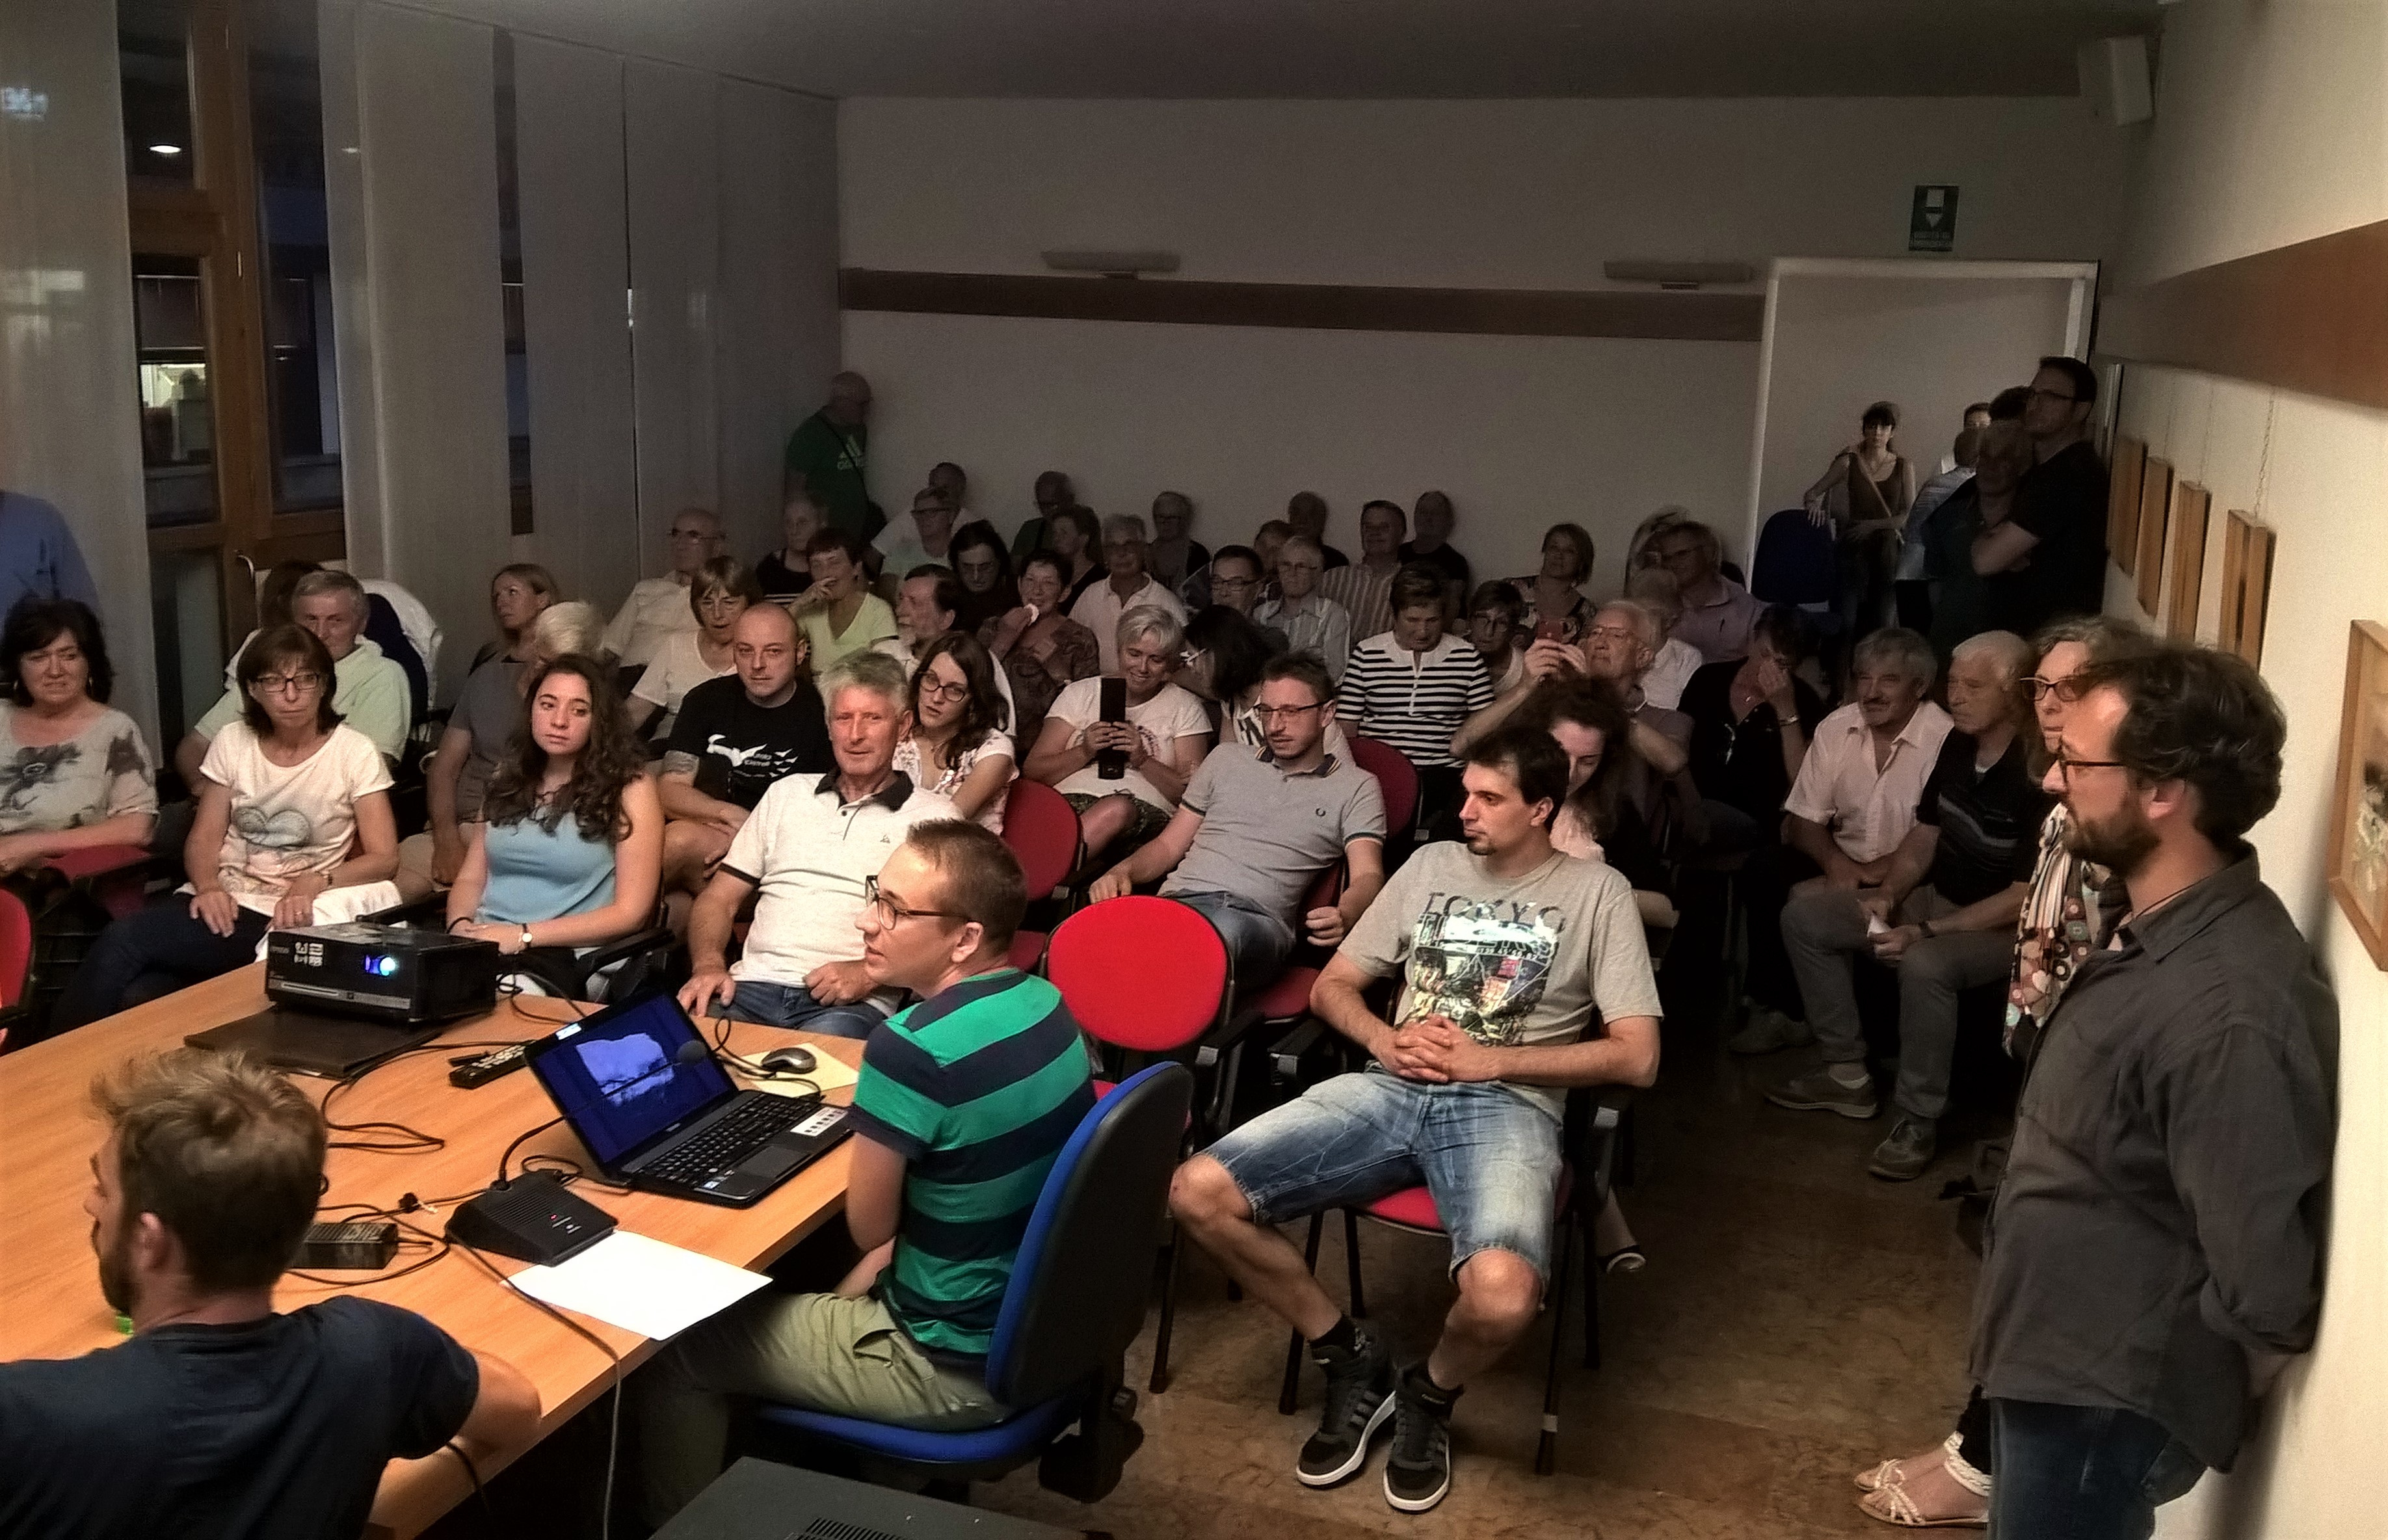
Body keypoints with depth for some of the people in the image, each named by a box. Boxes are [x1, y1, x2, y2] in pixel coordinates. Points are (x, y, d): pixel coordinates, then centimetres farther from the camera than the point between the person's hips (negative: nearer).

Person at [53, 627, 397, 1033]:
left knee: (122, 940, -27)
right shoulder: (233, 741, 10)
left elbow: (384, 858, -5)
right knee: (136, 997, -30)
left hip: (281, 919, -3)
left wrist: (315, 882, -23)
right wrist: (208, 886, -13)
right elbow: (203, 838, 10)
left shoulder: (354, 752, -2)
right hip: (221, 902, 4)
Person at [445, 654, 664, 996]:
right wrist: (461, 926, -5)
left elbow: (630, 913, -6)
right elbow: (471, 878, 19)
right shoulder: (508, 778, 17)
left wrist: (524, 935, -13)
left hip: (566, 956, -4)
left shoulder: (629, 789, 0)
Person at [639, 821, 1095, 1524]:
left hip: (962, 1367, -8)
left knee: (672, 1349, 5)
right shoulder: (1044, 1002, -3)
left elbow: (868, 1227, -14)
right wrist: (881, 1262, 3)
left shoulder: (912, 1048, -29)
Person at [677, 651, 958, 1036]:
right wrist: (708, 964, 0)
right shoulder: (786, 793, 23)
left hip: (852, 1004, -3)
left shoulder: (932, 816, 10)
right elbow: (720, 898, 21)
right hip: (752, 987, 3)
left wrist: (869, 973, -14)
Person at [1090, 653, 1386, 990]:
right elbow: (1169, 844, 28)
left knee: (1225, 930, -44)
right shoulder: (1226, 759, 28)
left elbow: (1367, 875, 3)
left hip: (1258, 916, -2)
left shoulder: (1356, 787, 17)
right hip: (1177, 899, 3)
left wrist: (1344, 917, -22)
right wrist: (1122, 871, 5)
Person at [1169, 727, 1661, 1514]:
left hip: (1507, 1105, -4)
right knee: (1198, 1193, -18)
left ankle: (1429, 1394, 3)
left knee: (1502, 1294, -37)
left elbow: (1636, 1057, -2)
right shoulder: (1431, 865, 17)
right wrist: (1384, 1040, -3)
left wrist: (1489, 1059, -9)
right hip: (1390, 1090, 4)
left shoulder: (1597, 892, 5)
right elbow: (1331, 986, 19)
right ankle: (1352, 1358, 5)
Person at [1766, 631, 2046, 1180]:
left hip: (2009, 926, -9)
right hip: (1938, 899, 9)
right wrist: (1888, 896, -5)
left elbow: (2027, 897, -25)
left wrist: (1925, 932, -26)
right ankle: (1847, 1074, 6)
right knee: (1804, 916, 0)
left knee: (1924, 964, -39)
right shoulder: (1958, 744, 0)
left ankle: (1918, 1122, -19)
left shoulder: (2039, 775, -25)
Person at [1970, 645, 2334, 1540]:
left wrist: (2187, 1391, -11)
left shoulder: (2227, 1006, -31)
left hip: (2102, 1403, -9)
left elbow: (2266, 1283, -27)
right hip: (2059, 1364, 9)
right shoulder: (2159, 930, 0)